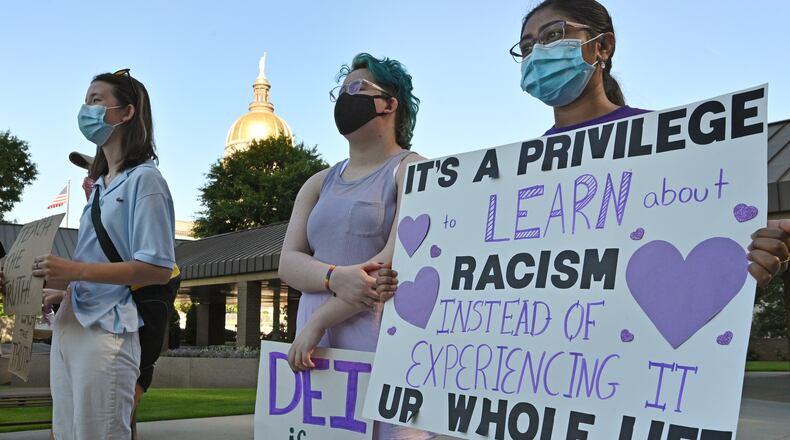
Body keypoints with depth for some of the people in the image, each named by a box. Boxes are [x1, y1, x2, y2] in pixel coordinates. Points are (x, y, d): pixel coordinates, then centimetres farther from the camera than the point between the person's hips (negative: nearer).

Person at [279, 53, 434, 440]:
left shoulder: (412, 171, -2)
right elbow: (288, 262, 5)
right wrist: (335, 277, -17)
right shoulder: (320, 184, 16)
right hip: (313, 342, 6)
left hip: (380, 340, -5)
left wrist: (318, 320, -14)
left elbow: (398, 262, -14)